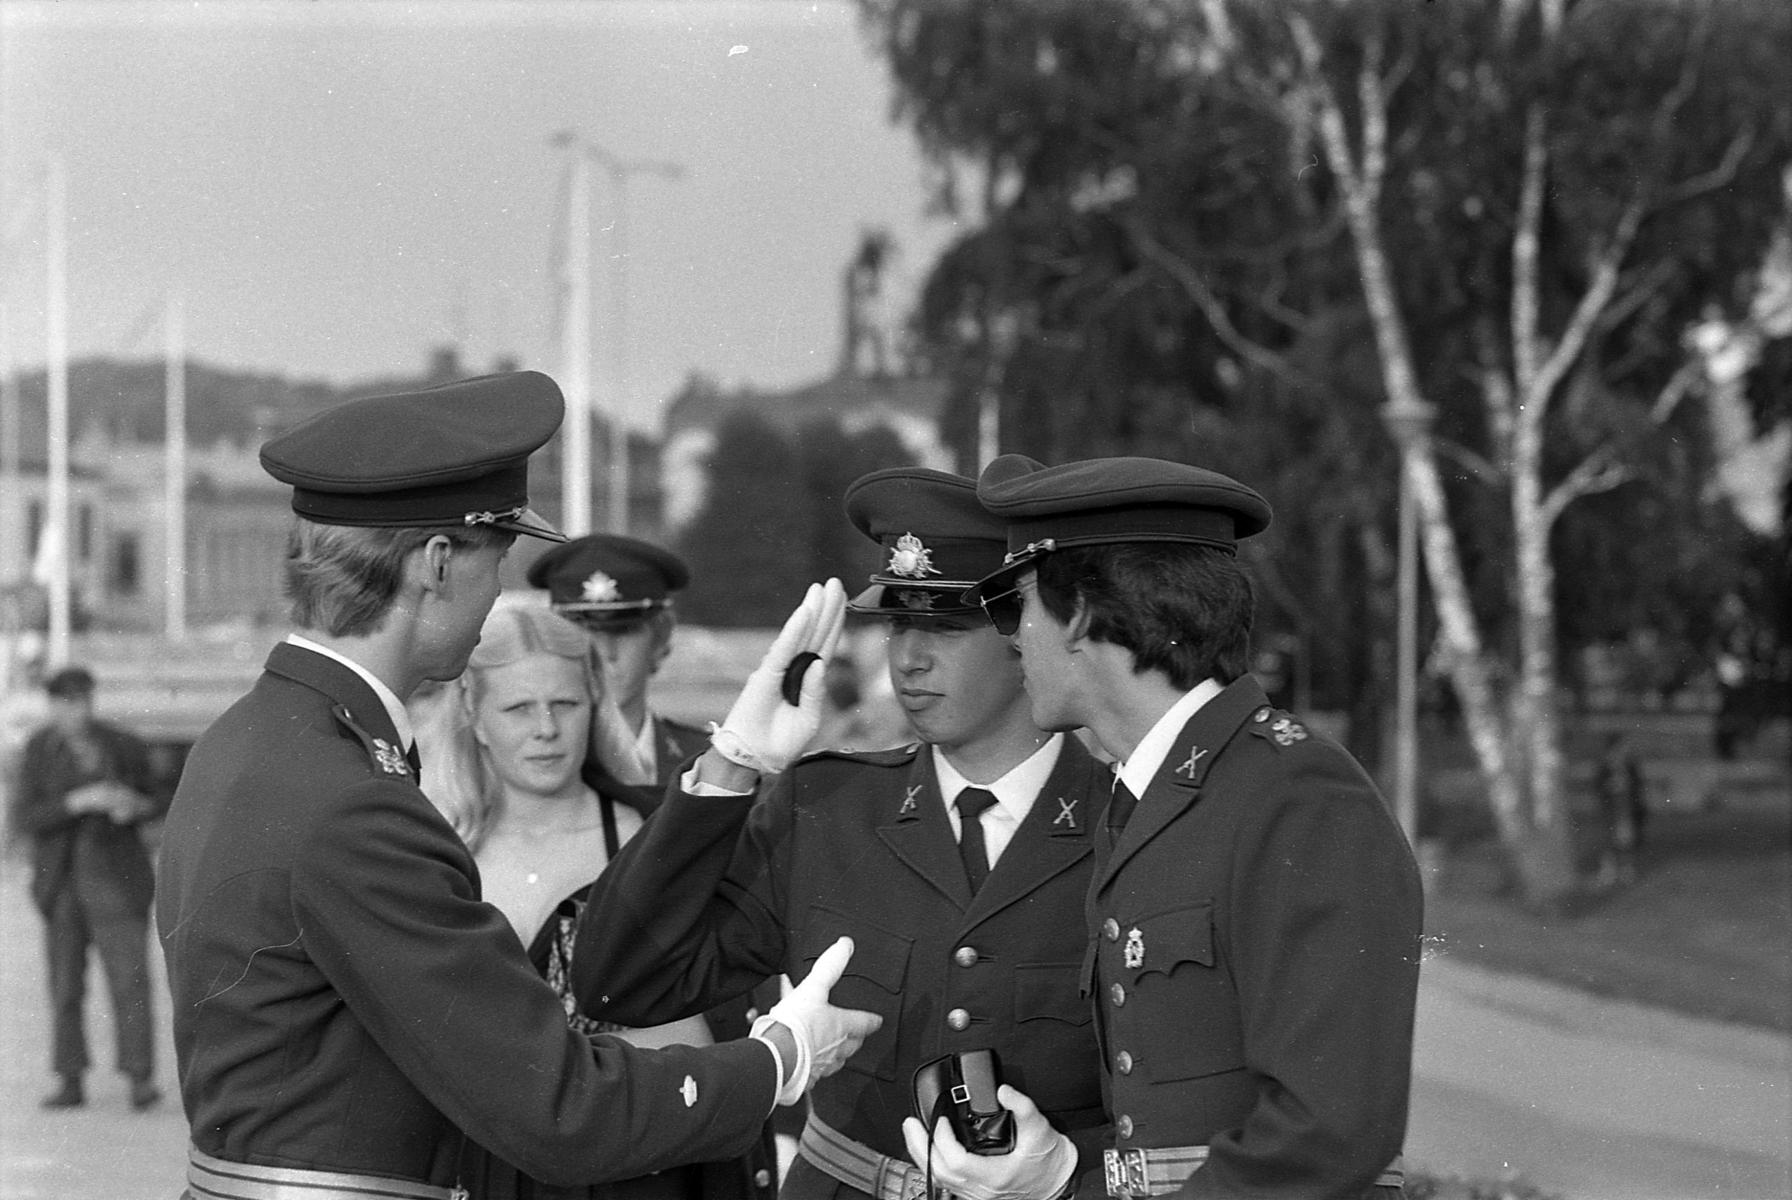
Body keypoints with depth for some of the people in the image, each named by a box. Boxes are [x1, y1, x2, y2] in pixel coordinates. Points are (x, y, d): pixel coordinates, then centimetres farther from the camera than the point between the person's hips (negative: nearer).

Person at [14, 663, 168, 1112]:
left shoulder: (125, 747, -5)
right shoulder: (39, 750, -3)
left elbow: (161, 798, 8)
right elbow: (26, 818, -10)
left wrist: (138, 806, -15)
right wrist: (77, 803, -25)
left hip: (116, 881, -2)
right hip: (62, 884, 2)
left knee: (130, 980, -9)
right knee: (65, 986, 5)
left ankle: (141, 1079, -6)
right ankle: (72, 1083, 13)